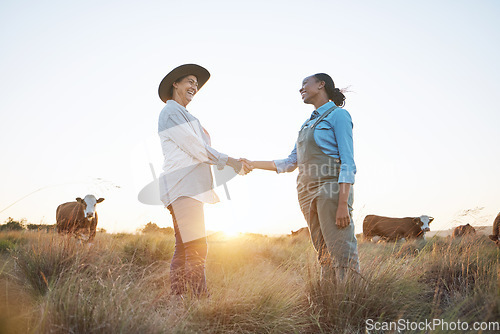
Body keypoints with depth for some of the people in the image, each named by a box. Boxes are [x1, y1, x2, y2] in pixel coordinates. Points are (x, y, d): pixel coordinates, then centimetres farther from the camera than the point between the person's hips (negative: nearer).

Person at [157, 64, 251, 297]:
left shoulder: (183, 115, 28)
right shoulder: (171, 112, -2)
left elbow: (199, 152, 21)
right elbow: (197, 149, -9)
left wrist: (235, 163, 11)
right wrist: (230, 161, -1)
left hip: (188, 187, 10)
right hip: (183, 185, -10)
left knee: (183, 249, 6)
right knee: (196, 248, -15)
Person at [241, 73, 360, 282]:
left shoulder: (338, 115, 0)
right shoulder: (307, 124, 23)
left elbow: (348, 163, -9)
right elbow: (291, 163, 25)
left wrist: (343, 204, -18)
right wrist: (253, 164, 24)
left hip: (331, 189, -7)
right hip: (308, 193, 7)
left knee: (341, 253, -12)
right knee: (325, 256, 3)